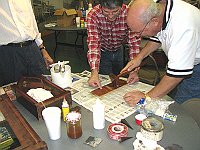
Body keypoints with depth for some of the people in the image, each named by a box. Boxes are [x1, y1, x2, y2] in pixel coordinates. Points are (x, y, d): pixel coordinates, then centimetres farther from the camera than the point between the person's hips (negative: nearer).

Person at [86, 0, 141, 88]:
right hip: (103, 51, -2)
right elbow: (93, 43, -37)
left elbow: (134, 42, -28)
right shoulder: (93, 15, -31)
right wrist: (94, 72, -49)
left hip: (119, 50, 2)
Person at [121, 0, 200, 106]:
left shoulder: (182, 27, -38)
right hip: (177, 60, 7)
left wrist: (147, 97, -28)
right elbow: (157, 36, 8)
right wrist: (140, 57, -4)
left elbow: (177, 73, -34)